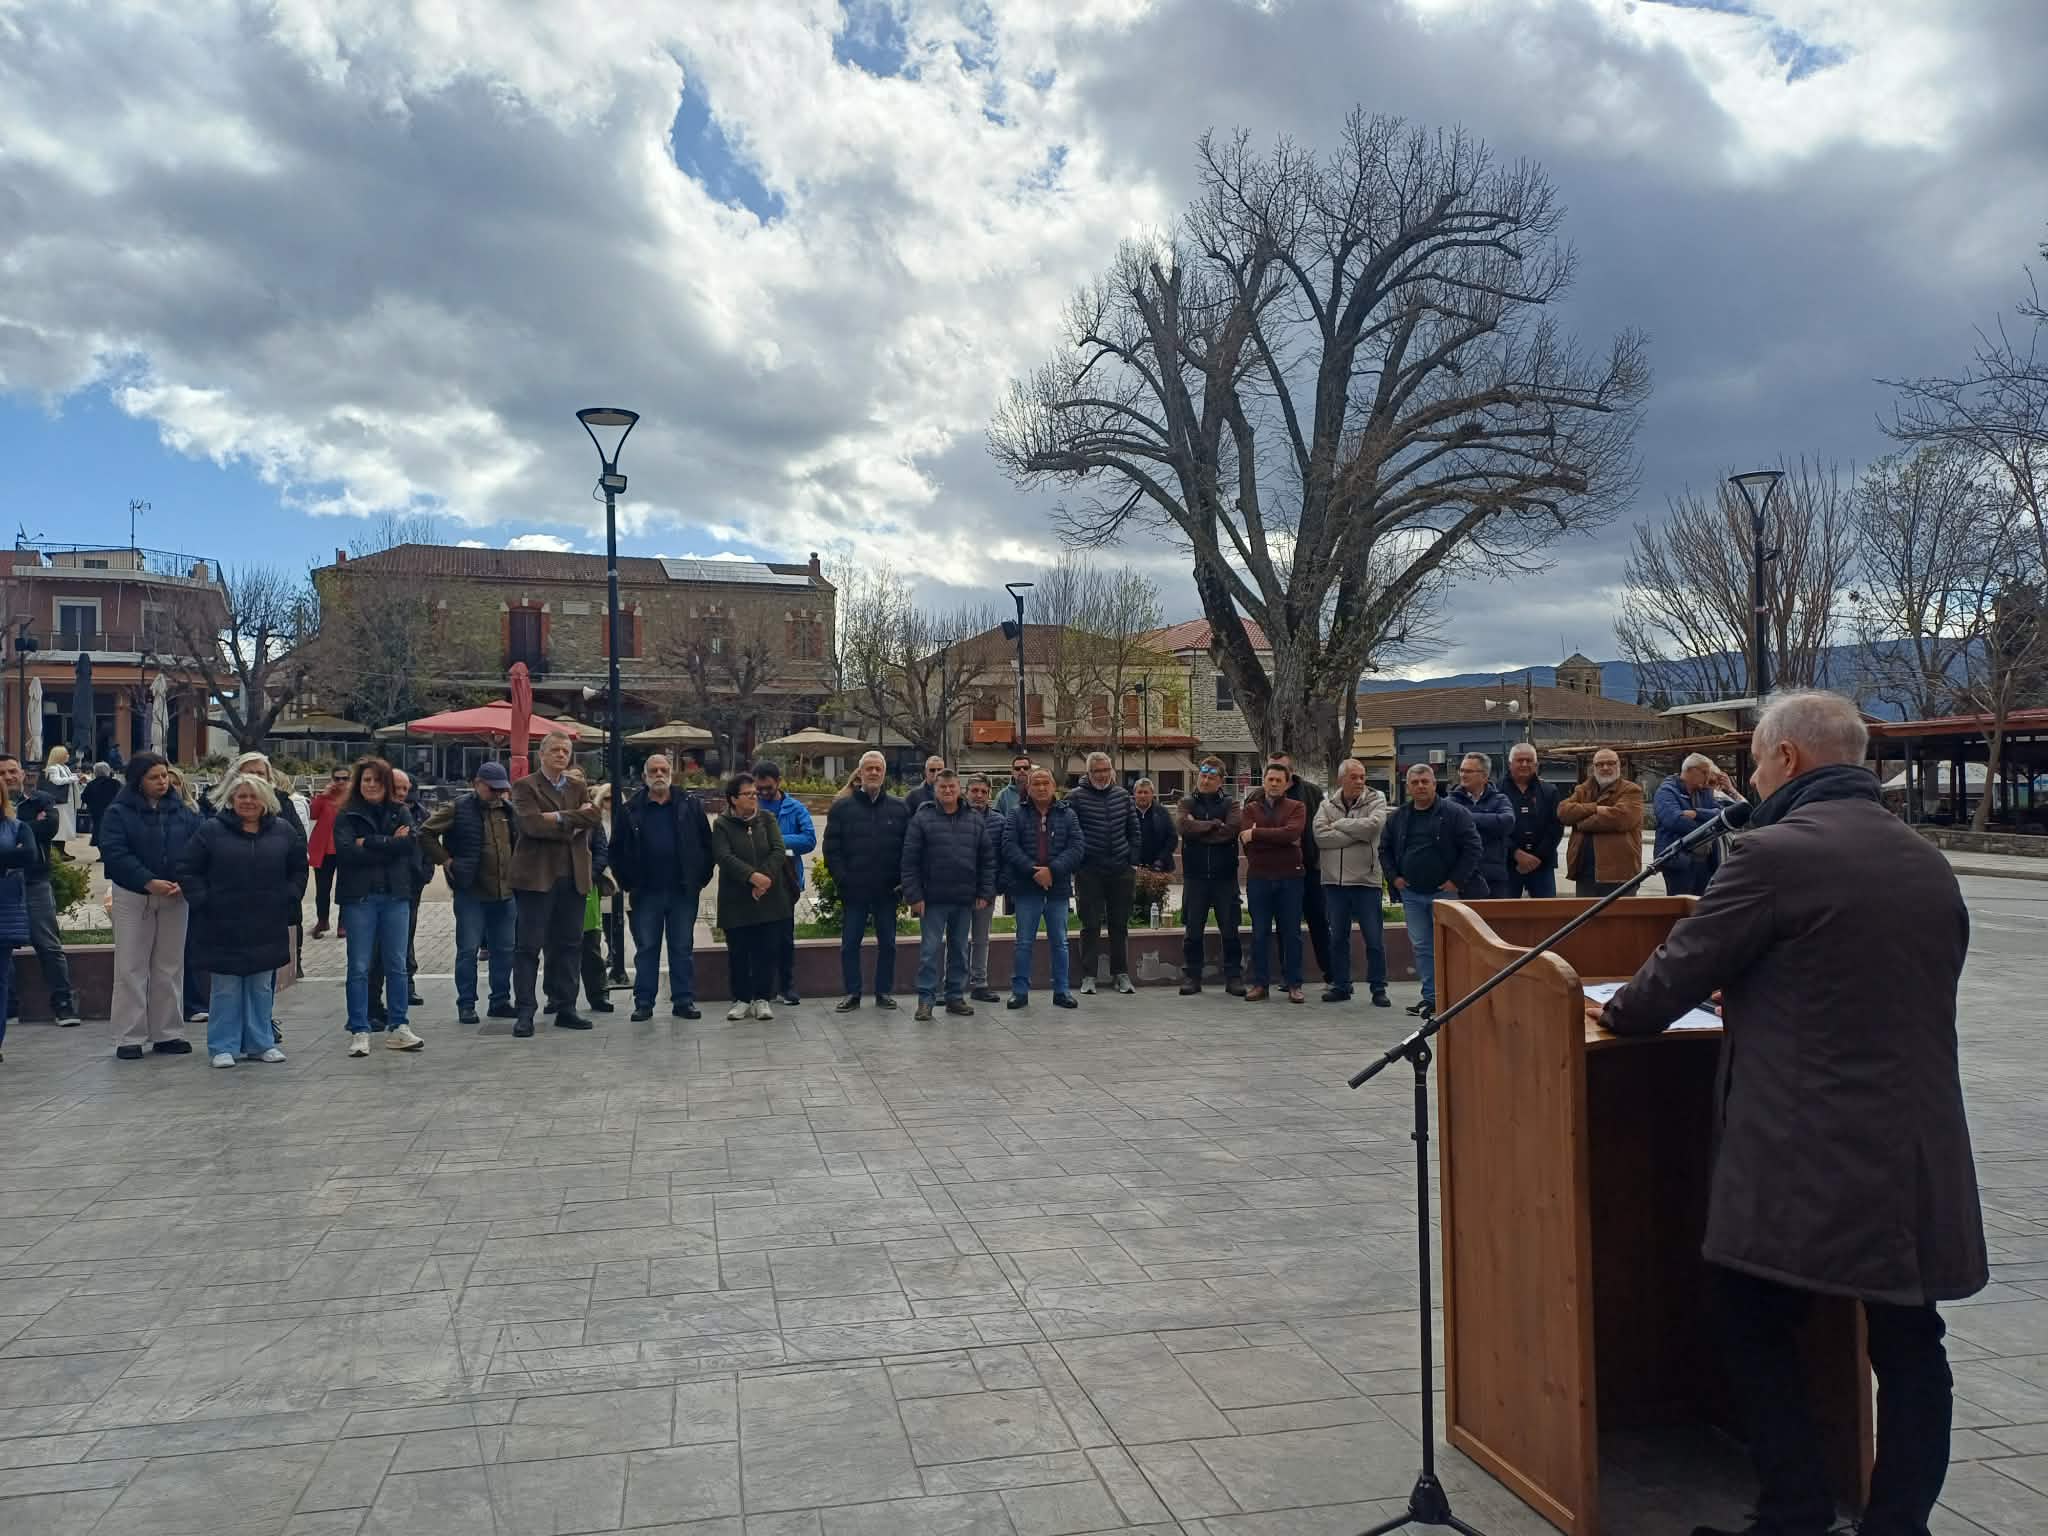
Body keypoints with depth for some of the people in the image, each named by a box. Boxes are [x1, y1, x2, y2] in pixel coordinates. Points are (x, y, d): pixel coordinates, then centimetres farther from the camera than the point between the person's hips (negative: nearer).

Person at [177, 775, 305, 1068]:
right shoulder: (211, 830, -1)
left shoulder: (283, 831, 6)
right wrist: (203, 901, -6)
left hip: (268, 926, 2)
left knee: (262, 987, 10)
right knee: (225, 989, 3)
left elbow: (298, 869, 14)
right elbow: (187, 870, 2)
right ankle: (224, 1046, 12)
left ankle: (261, 1043, 19)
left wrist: (289, 899, 4)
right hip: (223, 925, -2)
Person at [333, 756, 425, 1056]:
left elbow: (409, 842, -9)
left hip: (395, 896, 2)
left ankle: (398, 1027, 14)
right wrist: (389, 845, -12)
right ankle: (359, 1031, 8)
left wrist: (369, 843, -12)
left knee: (396, 964, 6)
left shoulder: (401, 812, 9)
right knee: (359, 966, 1)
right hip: (359, 898, -2)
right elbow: (345, 851, -14)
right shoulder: (347, 816, 2)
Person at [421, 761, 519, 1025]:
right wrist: (446, 860, -8)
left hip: (505, 892, 5)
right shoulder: (457, 809, -4)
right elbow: (426, 834, -5)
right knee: (468, 949, -1)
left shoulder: (508, 810, 11)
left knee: (504, 949, 9)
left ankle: (500, 1001, 19)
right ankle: (466, 1005, 7)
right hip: (471, 892, -5)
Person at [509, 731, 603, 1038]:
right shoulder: (525, 787, 0)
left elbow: (593, 816, -2)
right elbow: (531, 823, -16)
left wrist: (560, 818, -13)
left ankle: (565, 1009, 16)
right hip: (537, 875, -5)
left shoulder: (579, 787, 15)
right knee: (529, 946, -2)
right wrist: (572, 825, -10)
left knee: (568, 944, 9)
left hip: (573, 876, 5)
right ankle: (524, 1013, 1)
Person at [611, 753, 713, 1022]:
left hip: (683, 892, 0)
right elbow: (617, 851, 7)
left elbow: (706, 845, 5)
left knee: (683, 948, 6)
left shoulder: (691, 806, 3)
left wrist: (700, 879, 0)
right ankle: (643, 1002, 12)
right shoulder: (630, 811, 3)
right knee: (646, 949, 6)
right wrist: (627, 884, 1)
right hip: (645, 893, 0)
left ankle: (684, 1000, 12)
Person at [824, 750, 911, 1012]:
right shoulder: (842, 808, 1)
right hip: (854, 890, -1)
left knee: (887, 943, 8)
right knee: (849, 943, 3)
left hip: (887, 890, 1)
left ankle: (884, 992, 19)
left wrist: (901, 880, -5)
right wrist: (843, 879, -9)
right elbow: (831, 848, -1)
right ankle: (852, 993, 13)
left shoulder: (899, 808, 5)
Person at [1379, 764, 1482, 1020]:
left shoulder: (1455, 813, -6)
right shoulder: (1398, 818, 9)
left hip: (1445, 891, -5)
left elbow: (1472, 847, -9)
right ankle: (1430, 997, 15)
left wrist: (1456, 880, -12)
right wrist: (1395, 876, 6)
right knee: (1421, 946, 7)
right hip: (1412, 894, 5)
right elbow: (1384, 850, 18)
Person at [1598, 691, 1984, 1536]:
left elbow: (1682, 968, -7)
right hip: (1922, 1157, 7)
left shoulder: (1773, 853, -14)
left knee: (1755, 1328, 9)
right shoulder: (1930, 864, 10)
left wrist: (1617, 1013, 13)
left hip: (1802, 1158, -7)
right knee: (1907, 1343, 14)